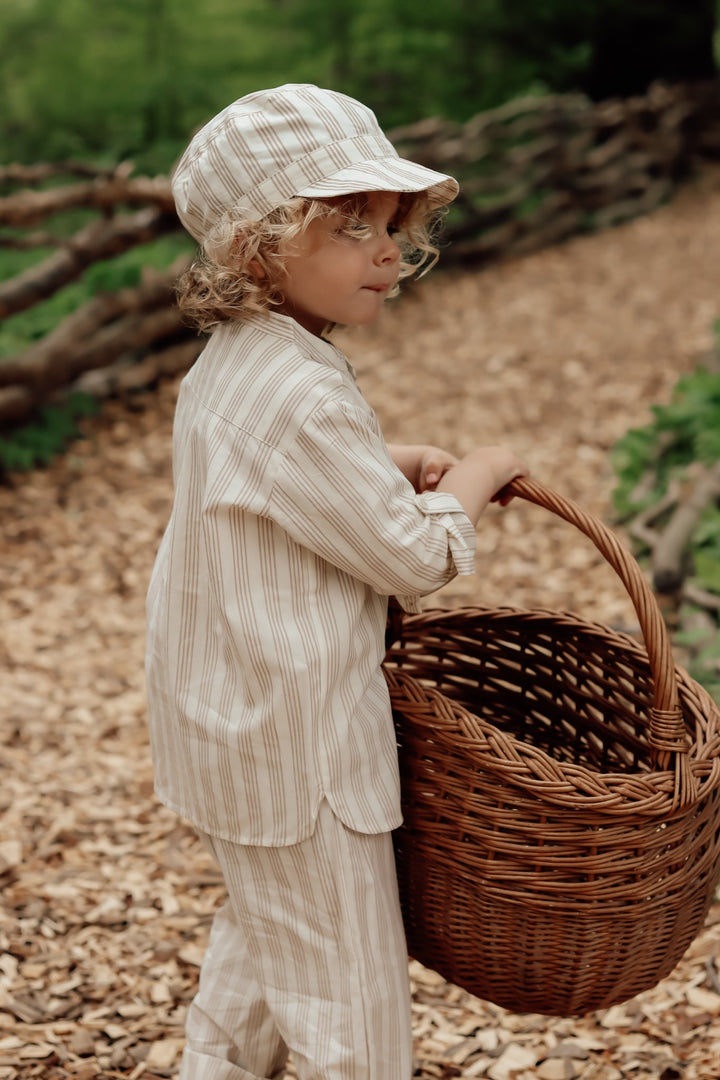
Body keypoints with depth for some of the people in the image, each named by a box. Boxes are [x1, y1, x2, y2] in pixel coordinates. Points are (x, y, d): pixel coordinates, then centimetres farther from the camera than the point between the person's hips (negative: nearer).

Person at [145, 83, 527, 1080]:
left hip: (229, 714, 10)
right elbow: (414, 558, -21)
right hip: (292, 741, -10)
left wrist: (393, 466, 5)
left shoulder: (230, 361, 3)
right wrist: (475, 475, -4)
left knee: (264, 928, 29)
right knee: (349, 994, 6)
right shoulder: (300, 395, -29)